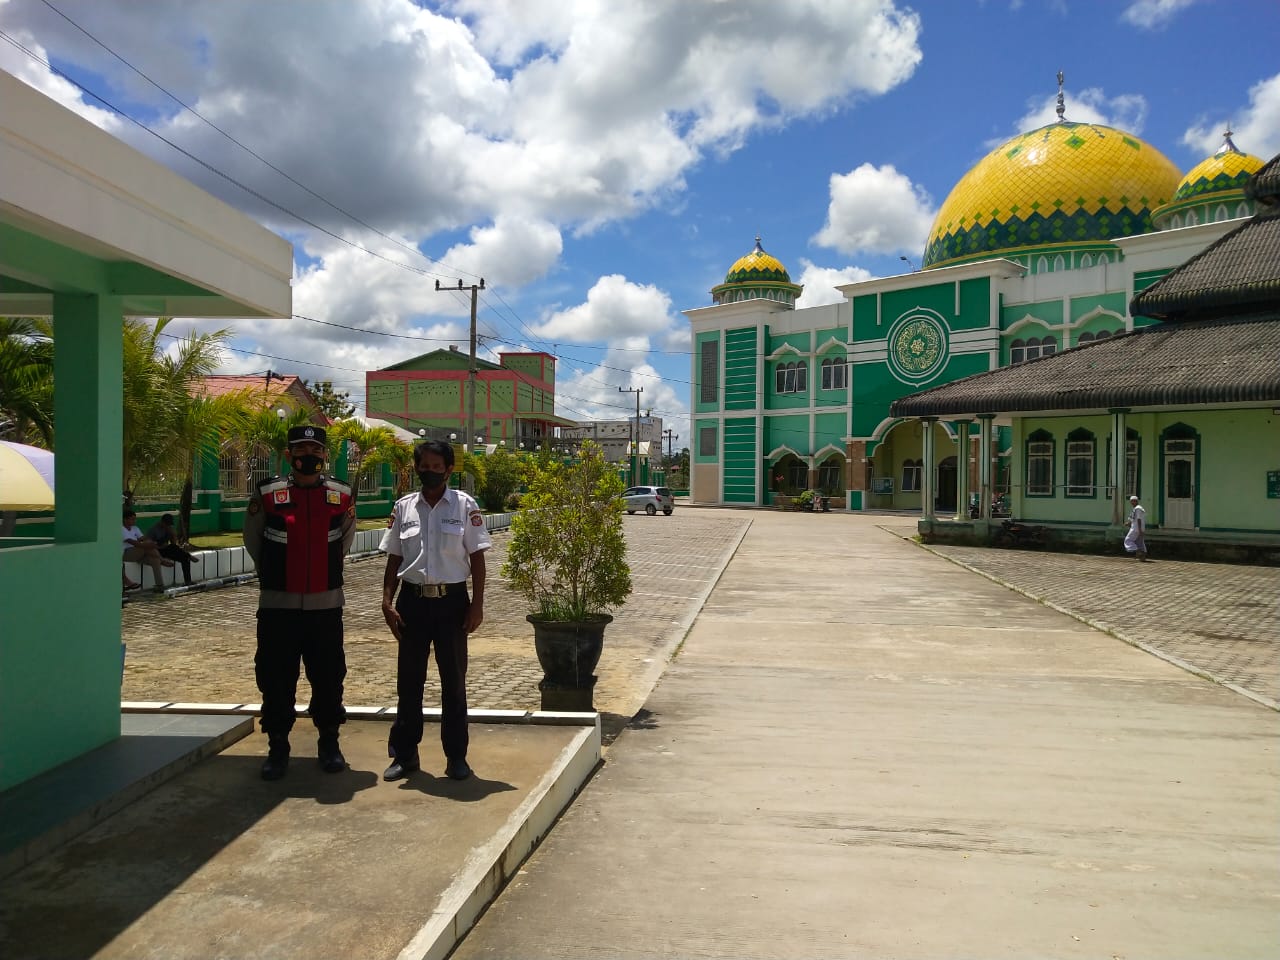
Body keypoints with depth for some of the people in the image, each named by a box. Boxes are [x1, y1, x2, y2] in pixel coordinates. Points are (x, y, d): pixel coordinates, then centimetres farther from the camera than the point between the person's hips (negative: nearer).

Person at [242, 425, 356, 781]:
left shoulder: (341, 495, 1)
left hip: (325, 605, 1)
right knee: (276, 678, 5)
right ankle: (277, 747, 20)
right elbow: (252, 539, 12)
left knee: (328, 677, 8)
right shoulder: (267, 494, -4)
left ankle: (329, 744, 24)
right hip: (278, 605, -1)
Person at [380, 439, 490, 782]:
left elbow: (477, 558, -2)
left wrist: (477, 605, -7)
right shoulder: (403, 507, 5)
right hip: (412, 600, 2)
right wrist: (387, 601, -1)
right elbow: (393, 559, 8)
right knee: (408, 679, 9)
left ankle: (456, 755, 19)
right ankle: (405, 753, 23)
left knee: (454, 680, 7)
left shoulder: (465, 505, -2)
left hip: (451, 600, -2)